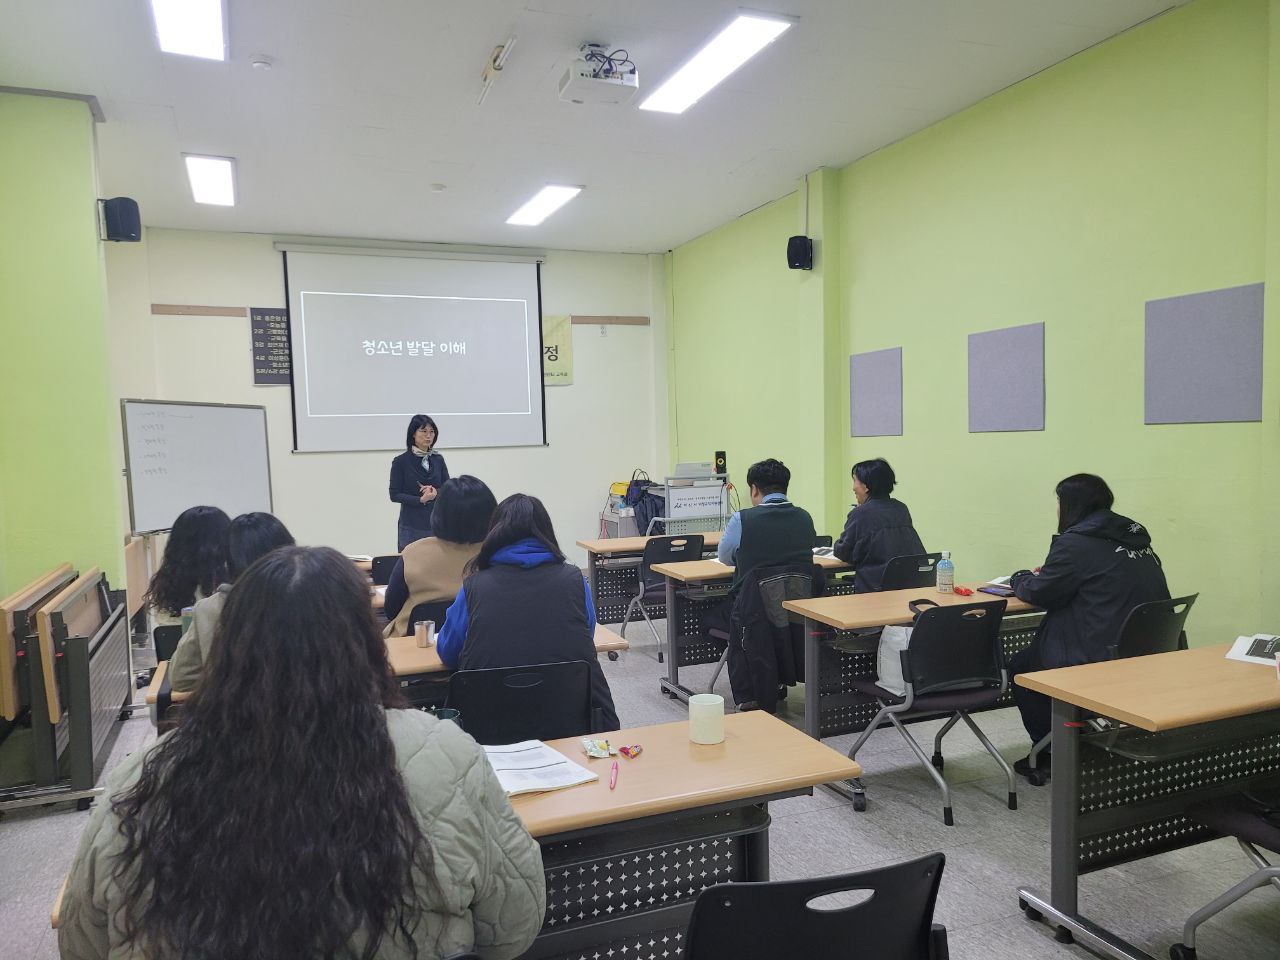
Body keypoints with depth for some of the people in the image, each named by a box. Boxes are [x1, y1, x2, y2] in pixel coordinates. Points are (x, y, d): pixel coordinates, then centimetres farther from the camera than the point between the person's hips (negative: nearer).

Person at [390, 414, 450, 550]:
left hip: (436, 523, 3)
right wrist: (420, 500, -16)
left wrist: (435, 492, -12)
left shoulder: (438, 460, 8)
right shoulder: (401, 461, -3)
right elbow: (394, 495, -4)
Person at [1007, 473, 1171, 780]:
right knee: (1034, 652, 24)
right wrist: (1037, 578, 23)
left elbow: (1040, 593, -8)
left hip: (1103, 660, -9)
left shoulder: (1075, 543, -14)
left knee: (1019, 665, 10)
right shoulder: (1136, 538, 14)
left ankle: (1049, 754, 19)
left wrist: (1020, 579, 14)